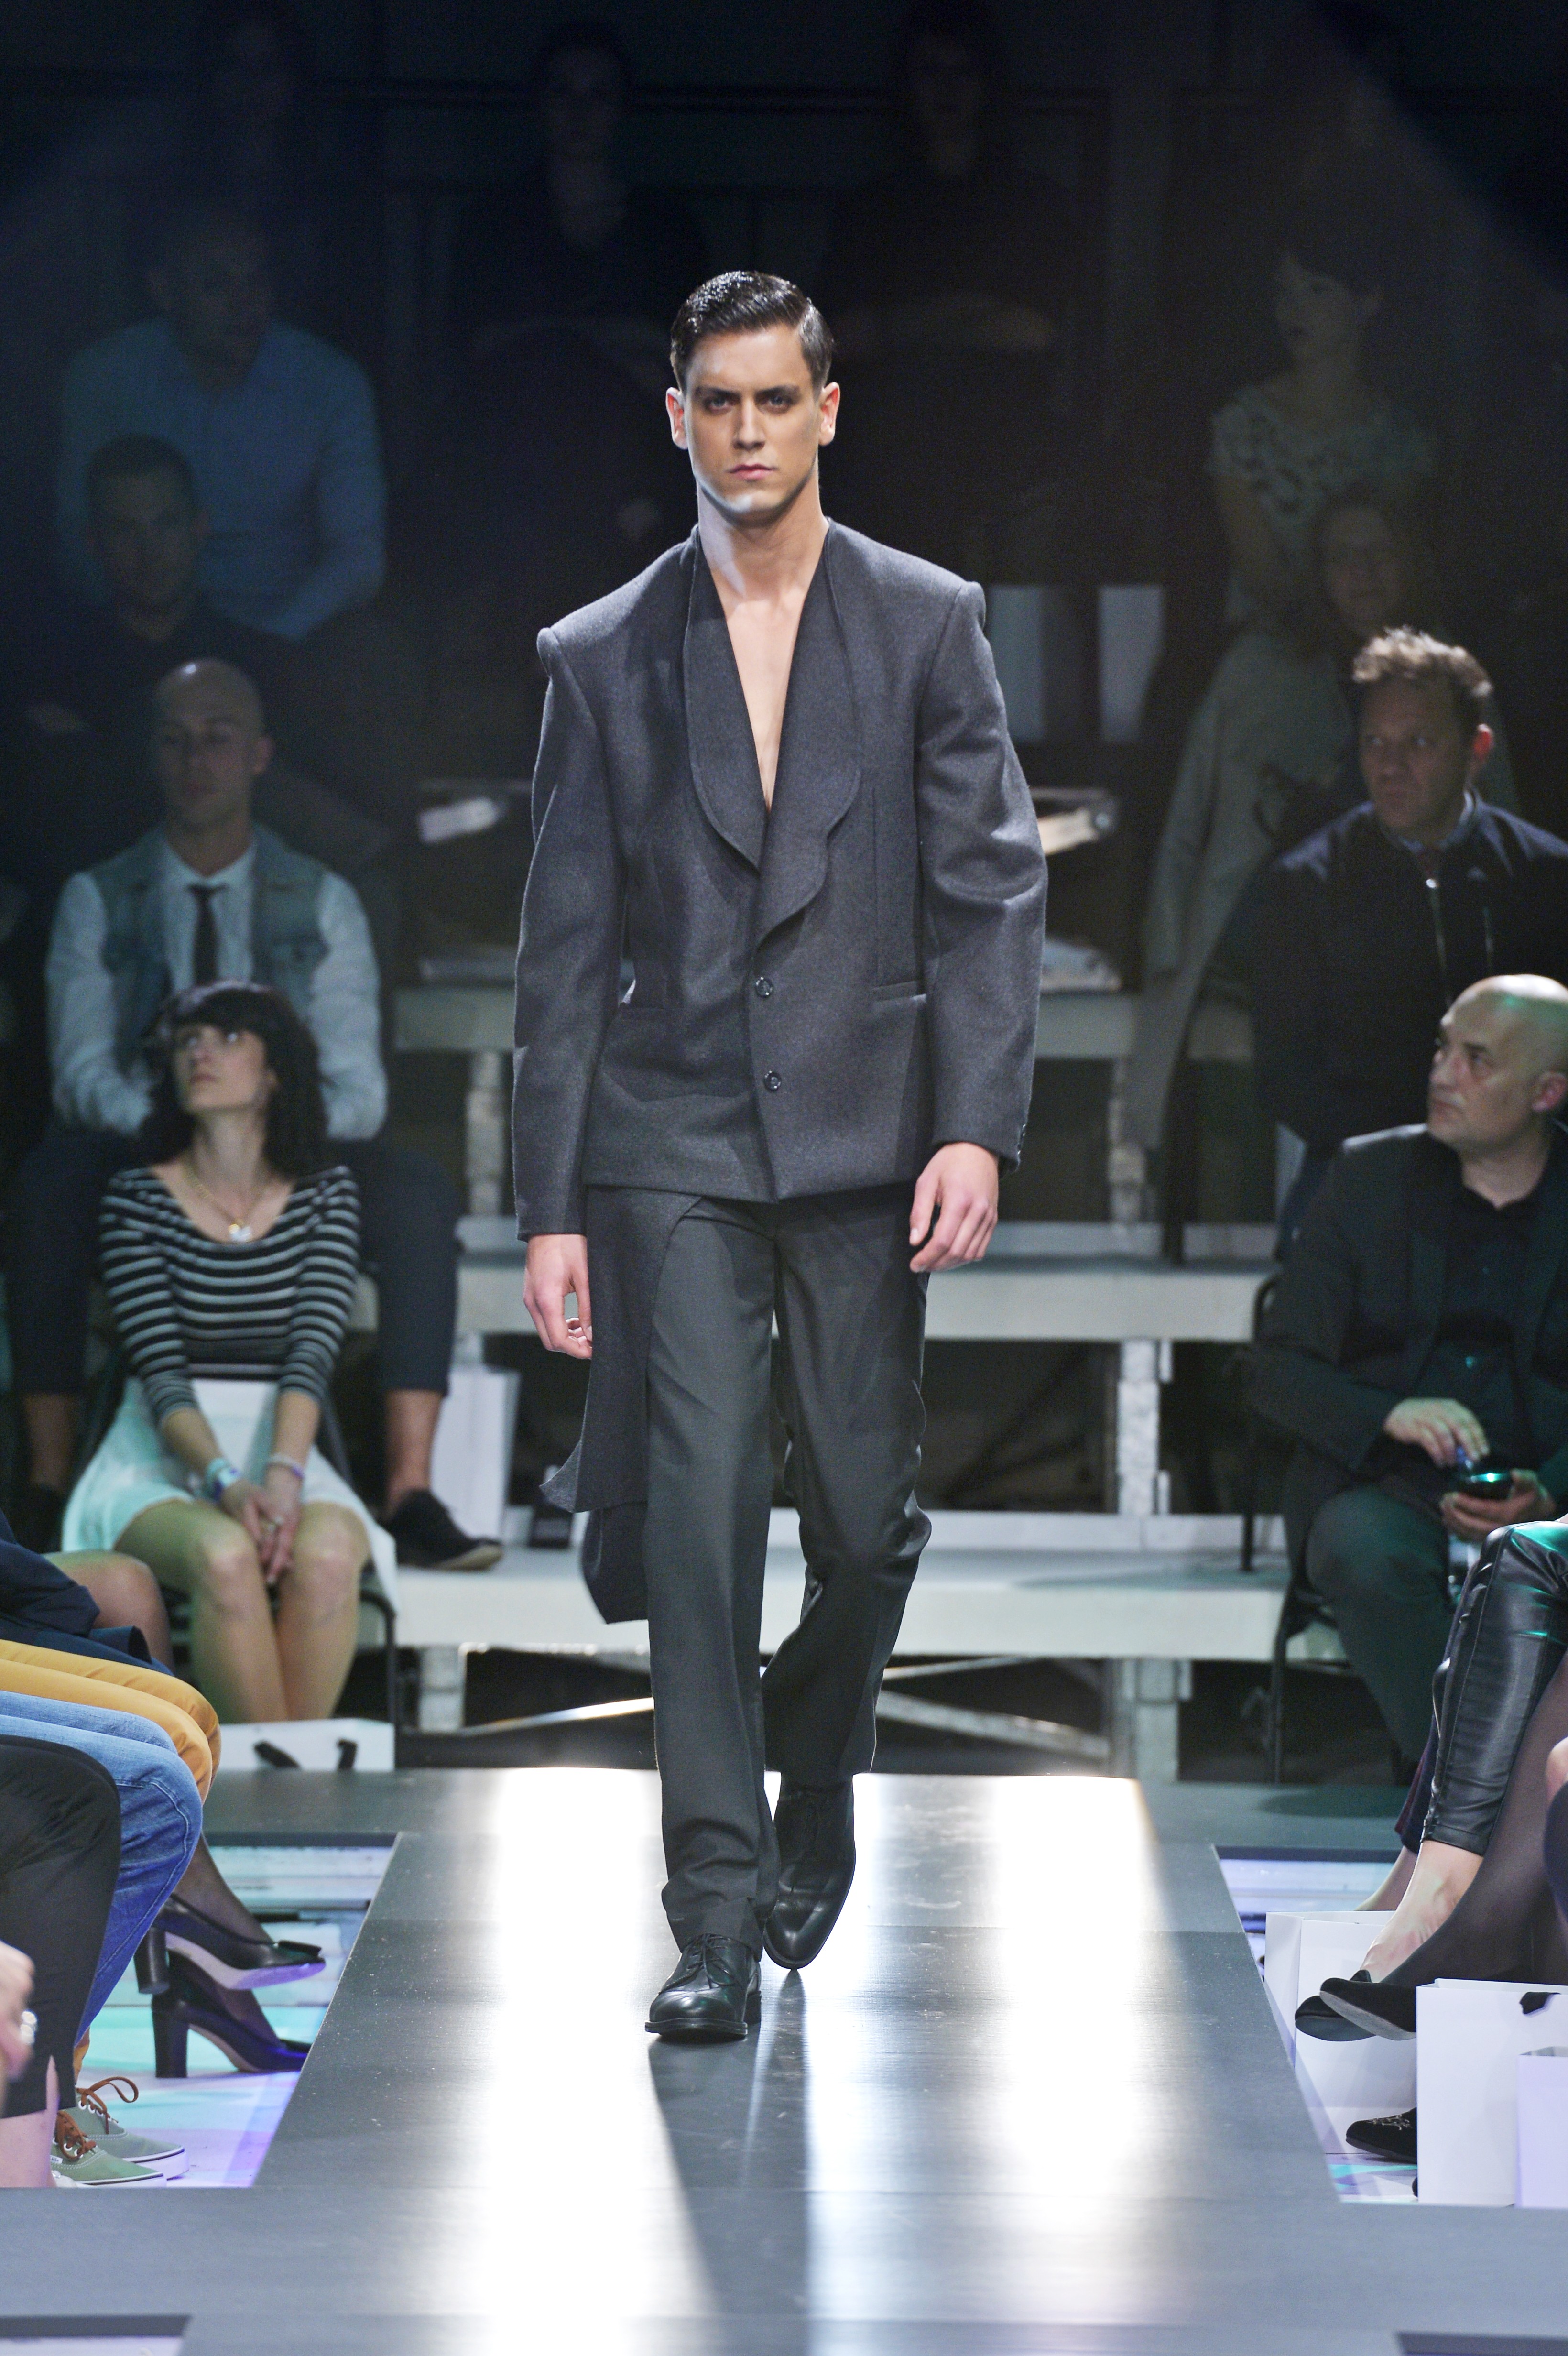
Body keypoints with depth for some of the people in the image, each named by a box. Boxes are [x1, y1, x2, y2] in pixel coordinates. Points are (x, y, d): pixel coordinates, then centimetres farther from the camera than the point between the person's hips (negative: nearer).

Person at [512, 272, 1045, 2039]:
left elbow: (991, 889, 2)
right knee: (697, 1512, -11)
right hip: (672, 1144, 0)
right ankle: (718, 1926, -7)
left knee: (864, 1523, 5)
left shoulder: (929, 627, 5)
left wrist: (977, 1126, -10)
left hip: (866, 1141, 0)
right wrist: (548, 1208, 2)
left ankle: (812, 1793, 35)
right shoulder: (603, 660, 7)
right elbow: (565, 951, 6)